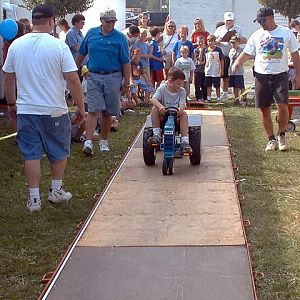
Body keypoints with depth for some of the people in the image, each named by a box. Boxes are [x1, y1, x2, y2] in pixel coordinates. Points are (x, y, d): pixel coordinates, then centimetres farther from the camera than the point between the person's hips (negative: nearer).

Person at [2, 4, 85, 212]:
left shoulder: (17, 45, 0)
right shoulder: (58, 46, -11)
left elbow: (8, 78, 8)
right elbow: (73, 79, -12)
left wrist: (11, 104, 21)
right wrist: (81, 107, -2)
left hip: (26, 111, 3)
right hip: (54, 110, -2)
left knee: (31, 155, 8)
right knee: (59, 152, 17)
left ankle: (34, 199, 10)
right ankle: (56, 191, 26)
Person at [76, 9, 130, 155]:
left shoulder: (120, 38, -2)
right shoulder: (91, 33, 5)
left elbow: (126, 62, -2)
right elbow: (81, 54, 16)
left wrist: (127, 83, -4)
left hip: (113, 77, -1)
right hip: (94, 77, 1)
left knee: (107, 112, 8)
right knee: (93, 110, -8)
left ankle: (104, 141, 22)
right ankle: (88, 142, -14)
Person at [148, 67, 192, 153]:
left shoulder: (182, 91, 0)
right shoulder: (162, 88, -4)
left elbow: (182, 104, -13)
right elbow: (153, 99, -20)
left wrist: (180, 109, -40)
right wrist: (160, 106, -43)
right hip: (163, 118, -1)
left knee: (184, 114, -30)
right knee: (154, 108, -27)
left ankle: (185, 142, -35)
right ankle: (156, 135, -27)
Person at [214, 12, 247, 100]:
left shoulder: (238, 29, 10)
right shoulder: (219, 29, 13)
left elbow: (245, 40, 5)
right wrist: (218, 41, -13)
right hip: (223, 56, 1)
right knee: (225, 76, 4)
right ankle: (225, 93, 13)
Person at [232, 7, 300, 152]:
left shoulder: (287, 33, 2)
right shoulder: (257, 35, 6)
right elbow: (247, 53, 4)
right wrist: (237, 62, -16)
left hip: (280, 75, -2)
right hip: (262, 76, 2)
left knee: (283, 106, -14)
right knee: (265, 109, 3)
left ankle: (281, 136, 9)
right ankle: (271, 139, 18)